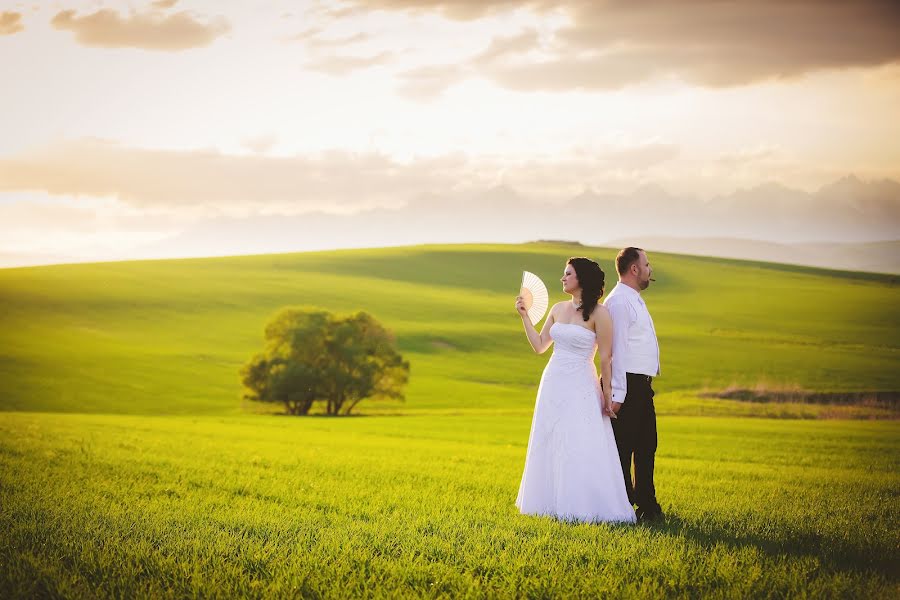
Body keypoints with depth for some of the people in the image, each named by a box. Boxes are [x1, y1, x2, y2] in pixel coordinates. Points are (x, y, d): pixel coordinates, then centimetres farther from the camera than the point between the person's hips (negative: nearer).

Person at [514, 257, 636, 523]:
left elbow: (605, 358, -8)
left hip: (581, 387, -7)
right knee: (550, 447, 10)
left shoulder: (598, 313, -10)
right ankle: (553, 503, 20)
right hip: (553, 383, 7)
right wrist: (524, 316, 9)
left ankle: (585, 508, 1)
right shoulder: (558, 309, 9)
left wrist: (607, 395, -8)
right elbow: (539, 346, 14)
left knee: (581, 450, -7)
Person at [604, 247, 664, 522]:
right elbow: (616, 350, -19)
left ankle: (647, 504, 24)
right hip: (627, 385, -10)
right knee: (623, 448, -4)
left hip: (642, 386, 10)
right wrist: (617, 394, -22)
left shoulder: (635, 300, 19)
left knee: (646, 447, 15)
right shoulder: (618, 302, -14)